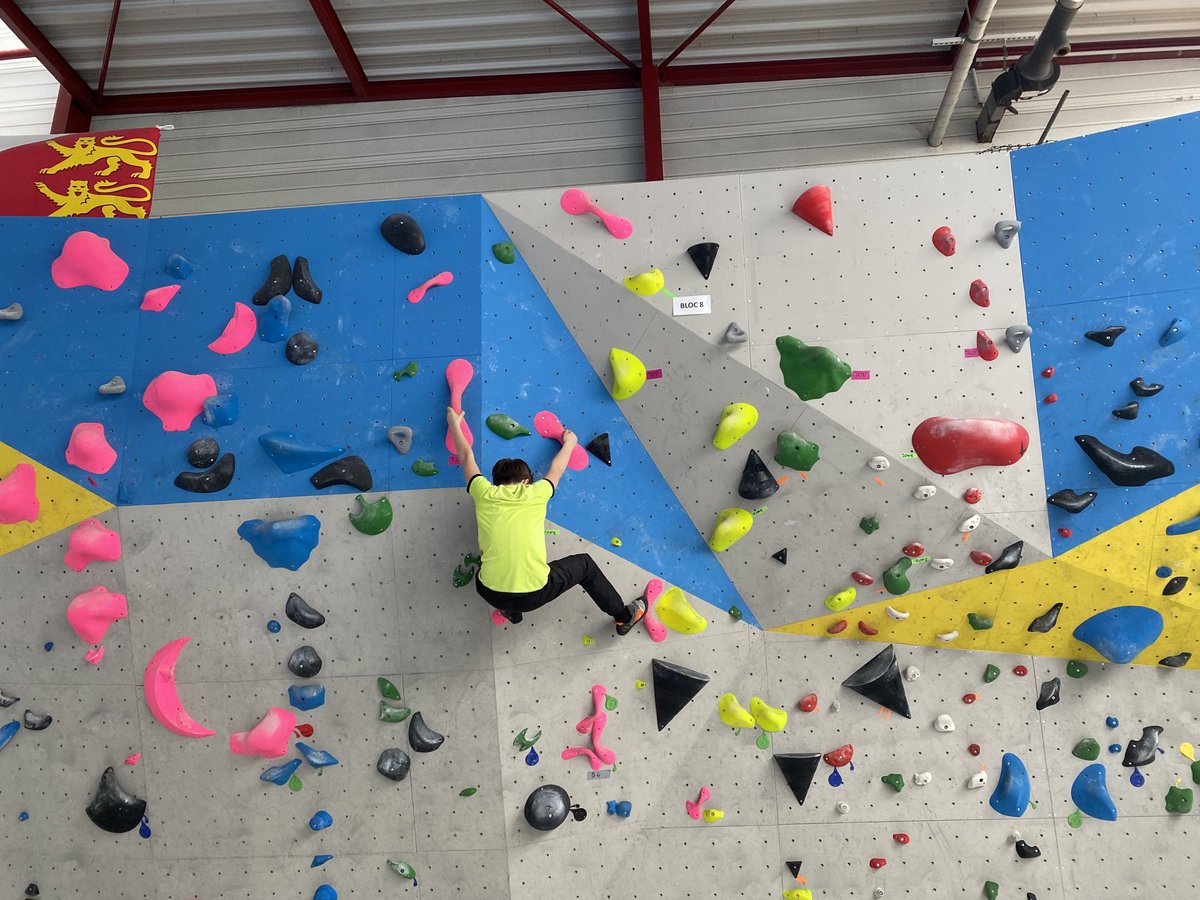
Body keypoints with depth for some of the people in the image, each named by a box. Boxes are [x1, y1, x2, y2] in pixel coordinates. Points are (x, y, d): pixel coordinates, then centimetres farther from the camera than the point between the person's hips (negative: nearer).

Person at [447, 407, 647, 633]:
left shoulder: (485, 495, 4)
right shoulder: (535, 494, 2)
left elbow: (467, 456, 22)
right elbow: (556, 468, 24)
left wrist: (454, 424, 39)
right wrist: (569, 442, 44)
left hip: (491, 594, 2)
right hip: (534, 595, -2)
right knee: (584, 564, 24)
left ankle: (510, 609, 27)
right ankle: (624, 616, 34)